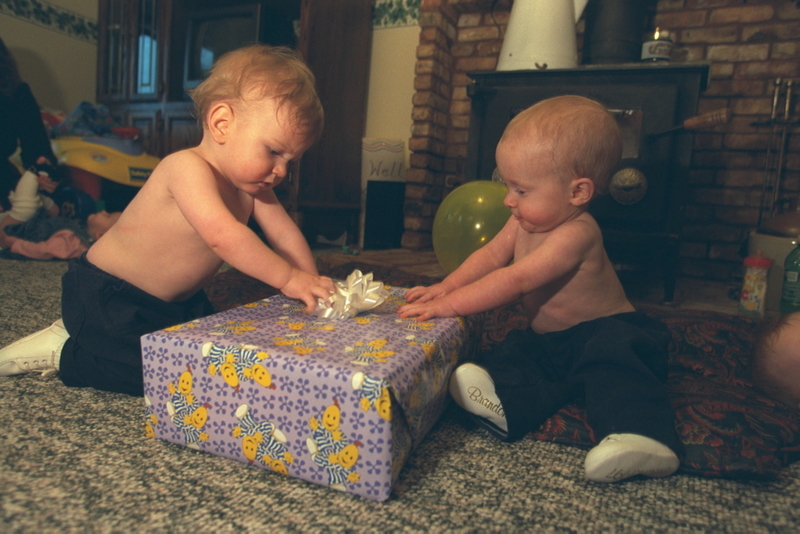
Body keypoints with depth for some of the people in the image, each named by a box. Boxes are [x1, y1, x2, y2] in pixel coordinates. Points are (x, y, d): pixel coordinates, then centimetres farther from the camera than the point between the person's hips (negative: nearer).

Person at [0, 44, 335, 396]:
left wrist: (312, 287, -14)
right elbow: (222, 235, -41)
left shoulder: (251, 185, -2)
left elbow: (285, 235, -4)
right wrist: (288, 278, -37)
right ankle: (61, 352, 6)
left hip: (176, 299, 9)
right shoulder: (188, 168, -28)